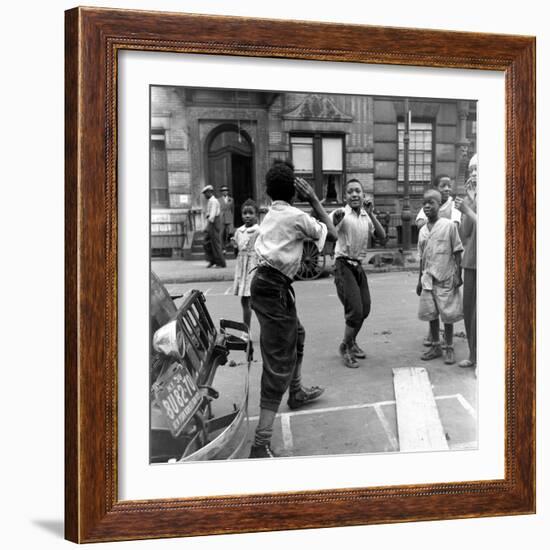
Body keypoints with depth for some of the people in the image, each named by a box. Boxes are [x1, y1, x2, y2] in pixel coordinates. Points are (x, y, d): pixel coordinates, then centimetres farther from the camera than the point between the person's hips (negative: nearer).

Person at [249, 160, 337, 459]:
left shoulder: (271, 214, 12)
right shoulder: (296, 217, -10)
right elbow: (331, 233, 1)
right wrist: (314, 199, 2)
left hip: (264, 283, 9)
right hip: (275, 288, -9)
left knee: (295, 336, 31)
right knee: (279, 362, -9)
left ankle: (296, 392, 53)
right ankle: (261, 444, -13)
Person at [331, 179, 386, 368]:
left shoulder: (367, 216, 6)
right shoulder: (342, 214, -11)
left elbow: (382, 237, -6)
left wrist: (371, 214, -17)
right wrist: (337, 217, -54)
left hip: (359, 266, 7)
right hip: (344, 265, -7)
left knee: (365, 309, 14)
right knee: (355, 310, -13)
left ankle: (352, 342, 37)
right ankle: (345, 348, 8)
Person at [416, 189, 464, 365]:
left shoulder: (449, 225, -6)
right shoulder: (423, 230, 9)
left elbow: (457, 252, -5)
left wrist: (458, 274, -9)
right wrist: (420, 279, 16)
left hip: (446, 278, -5)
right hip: (428, 279, 5)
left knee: (447, 314, 1)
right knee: (431, 313, 9)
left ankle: (449, 348, 13)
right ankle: (435, 347, 22)